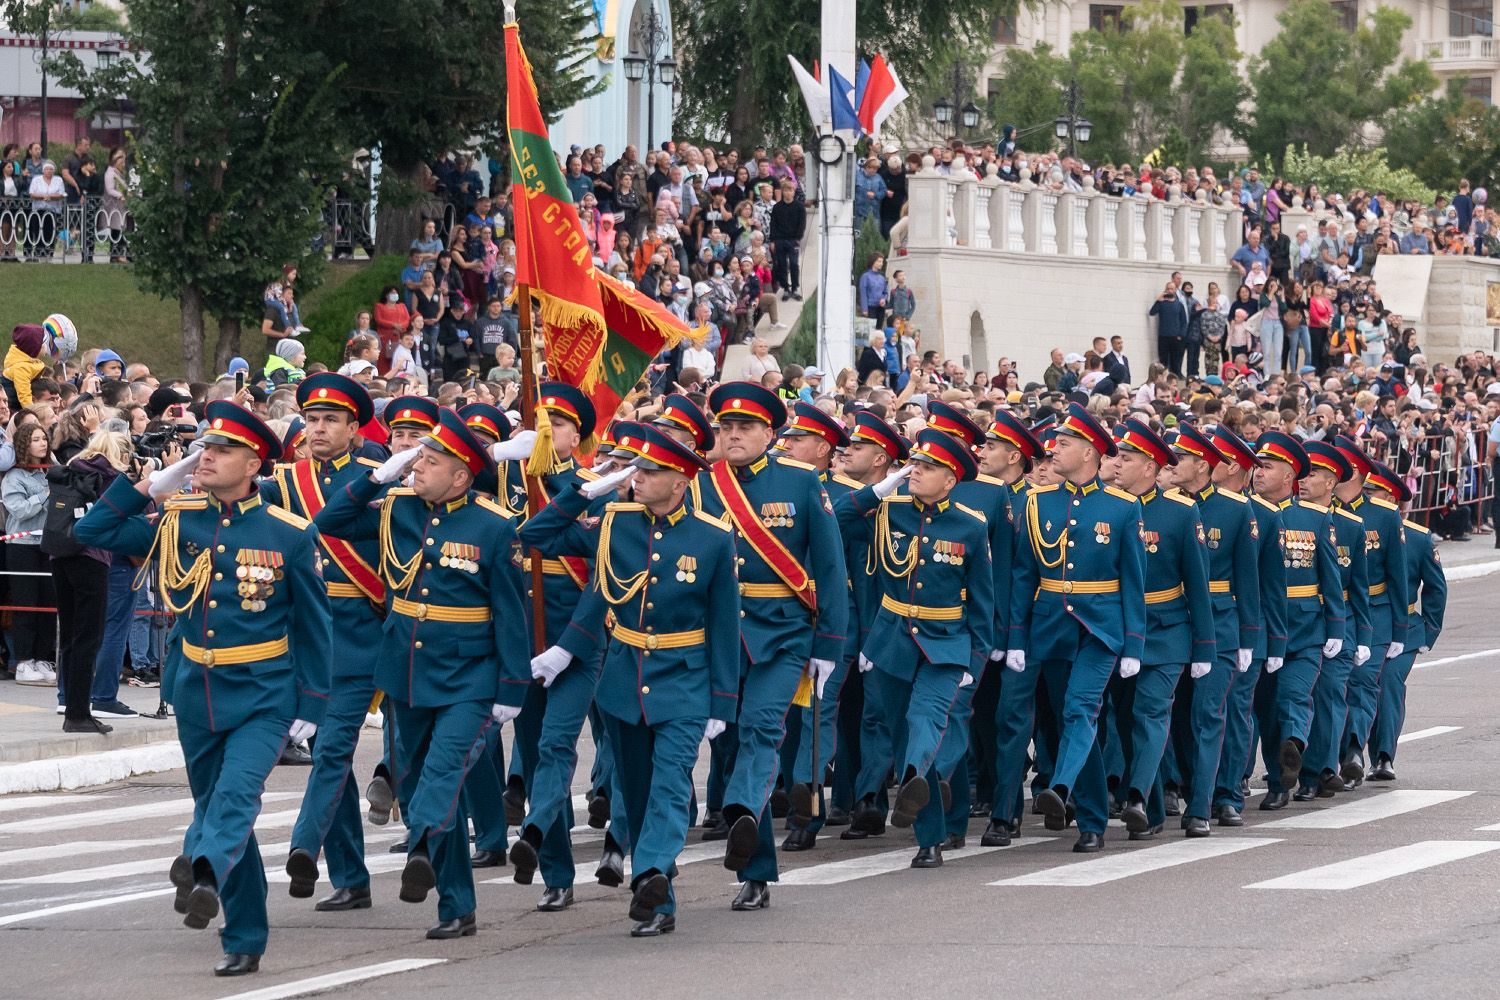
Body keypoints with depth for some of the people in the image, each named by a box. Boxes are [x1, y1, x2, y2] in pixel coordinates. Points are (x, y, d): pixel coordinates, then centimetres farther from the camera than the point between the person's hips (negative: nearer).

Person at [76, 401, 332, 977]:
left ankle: (203, 870, -51)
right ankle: (244, 941, 21)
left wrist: (311, 706, -2)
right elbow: (93, 532, 5)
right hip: (196, 694, 4)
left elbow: (314, 625, 0)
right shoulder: (177, 523, 3)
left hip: (262, 697, -4)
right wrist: (152, 484, -3)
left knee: (237, 793, -28)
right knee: (215, 807, 11)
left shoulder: (290, 535, -6)